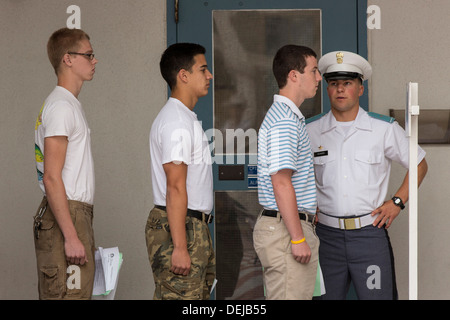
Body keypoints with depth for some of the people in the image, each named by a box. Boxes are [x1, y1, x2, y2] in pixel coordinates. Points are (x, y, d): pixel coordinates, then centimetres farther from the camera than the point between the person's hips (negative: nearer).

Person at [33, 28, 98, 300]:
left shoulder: (70, 104, 20)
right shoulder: (61, 106, -12)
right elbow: (51, 178, -19)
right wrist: (71, 236, -22)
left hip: (76, 214, 10)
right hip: (65, 216, -10)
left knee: (78, 294, 10)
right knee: (66, 296, -11)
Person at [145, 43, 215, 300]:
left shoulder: (186, 117, 19)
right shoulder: (177, 122, -15)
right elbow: (175, 188, -21)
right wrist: (180, 247, -24)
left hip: (195, 227, 11)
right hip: (179, 228, -11)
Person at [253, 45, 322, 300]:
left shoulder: (287, 116, 18)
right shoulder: (285, 120, -15)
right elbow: (281, 183, -21)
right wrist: (298, 238, -21)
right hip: (286, 230, -10)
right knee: (290, 297, -8)